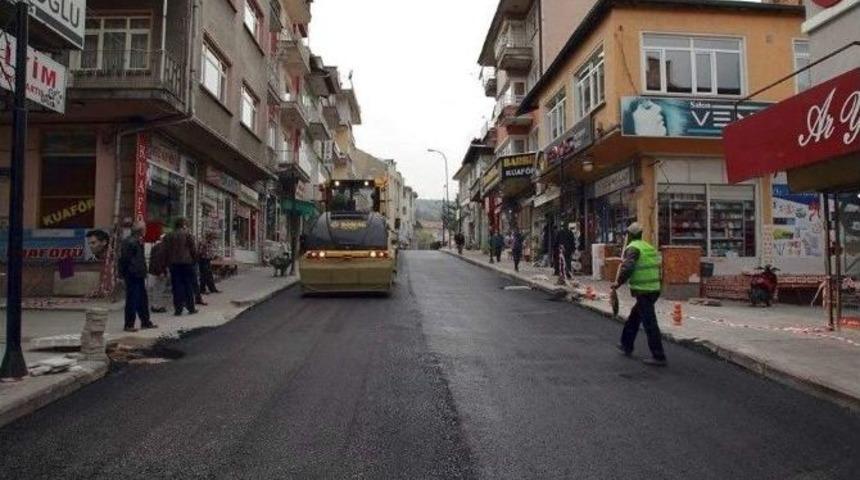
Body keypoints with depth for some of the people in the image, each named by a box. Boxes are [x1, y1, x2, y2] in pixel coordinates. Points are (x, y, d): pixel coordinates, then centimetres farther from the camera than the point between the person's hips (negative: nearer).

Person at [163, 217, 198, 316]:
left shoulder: (168, 236, 8)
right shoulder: (187, 235, -4)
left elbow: (166, 251, 8)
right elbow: (193, 250, -4)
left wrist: (168, 263, 12)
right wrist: (194, 260, 8)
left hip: (173, 264, 3)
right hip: (187, 263, -3)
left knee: (177, 286, 3)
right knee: (189, 286, 4)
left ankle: (178, 309, 2)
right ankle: (191, 308, 7)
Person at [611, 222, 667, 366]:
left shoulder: (633, 248, -10)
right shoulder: (649, 247, 16)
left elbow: (627, 268, -21)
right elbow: (656, 266, 18)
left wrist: (618, 282, -8)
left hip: (643, 291, -9)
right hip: (654, 288, 9)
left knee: (649, 323, -6)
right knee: (634, 317, 23)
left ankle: (658, 357, -4)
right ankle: (627, 345, 33)